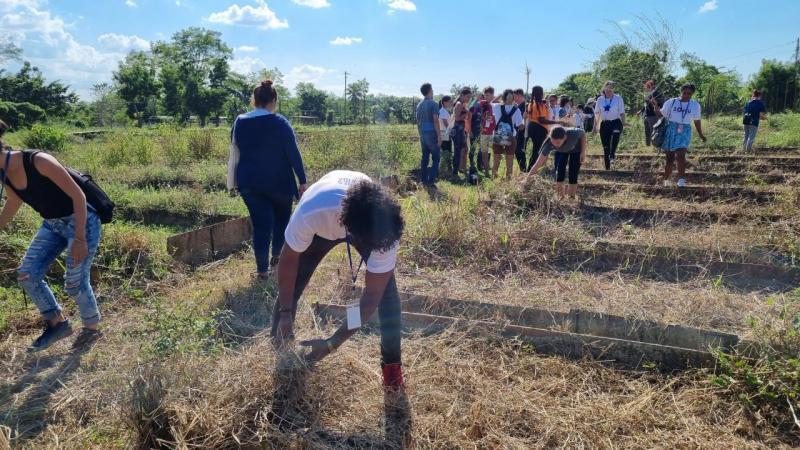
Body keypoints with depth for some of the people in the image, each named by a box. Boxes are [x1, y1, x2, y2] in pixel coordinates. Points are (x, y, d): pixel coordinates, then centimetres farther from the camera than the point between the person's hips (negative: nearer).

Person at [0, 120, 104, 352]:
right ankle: (57, 322, 21)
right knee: (27, 275, 2)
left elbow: (78, 195, -24)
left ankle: (92, 328, 23)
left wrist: (80, 239, -25)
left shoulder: (38, 161, -26)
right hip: (52, 225, 8)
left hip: (81, 222, -8)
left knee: (75, 283, -3)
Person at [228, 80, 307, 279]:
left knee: (260, 223, 6)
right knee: (282, 217, 21)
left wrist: (233, 182, 15)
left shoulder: (239, 122, 2)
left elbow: (234, 154, 8)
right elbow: (293, 153, -10)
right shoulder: (280, 123, -10)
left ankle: (262, 269, 6)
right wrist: (302, 180, -5)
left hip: (249, 183, 3)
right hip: (279, 182, -3)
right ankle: (277, 255, 25)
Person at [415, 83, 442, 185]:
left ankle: (424, 180, 12)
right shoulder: (433, 104, -9)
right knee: (436, 158, -1)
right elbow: (435, 121, -15)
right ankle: (431, 180, -7)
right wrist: (439, 136, -13)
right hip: (432, 134, -7)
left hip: (423, 134, 7)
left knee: (425, 158, 11)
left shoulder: (419, 105, 13)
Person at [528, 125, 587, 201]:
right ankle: (559, 197, 3)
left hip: (576, 149, -1)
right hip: (561, 151, 1)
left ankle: (571, 198, 2)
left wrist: (583, 152, -21)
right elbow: (538, 163, -40)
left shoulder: (573, 134, -43)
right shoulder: (549, 144, -40)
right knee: (559, 171, -13)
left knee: (573, 174, -12)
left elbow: (583, 133, -18)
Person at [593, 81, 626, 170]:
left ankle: (612, 155, -41)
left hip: (616, 122, -2)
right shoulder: (600, 99, 6)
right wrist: (595, 126, 11)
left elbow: (622, 113, 2)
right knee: (605, 147, 4)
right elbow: (597, 114, 12)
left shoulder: (618, 98, 0)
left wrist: (623, 125, -1)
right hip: (604, 124, 3)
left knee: (615, 134, -38)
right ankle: (607, 167, 14)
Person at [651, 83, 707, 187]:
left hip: (684, 133, 1)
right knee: (670, 158, 4)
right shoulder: (671, 102, 0)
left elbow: (697, 120, 17)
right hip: (670, 131, -1)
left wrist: (700, 134, 22)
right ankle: (666, 180, 19)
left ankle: (681, 179, -16)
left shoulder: (695, 105, 7)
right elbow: (661, 114, 3)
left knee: (680, 155, -21)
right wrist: (655, 106, -15)